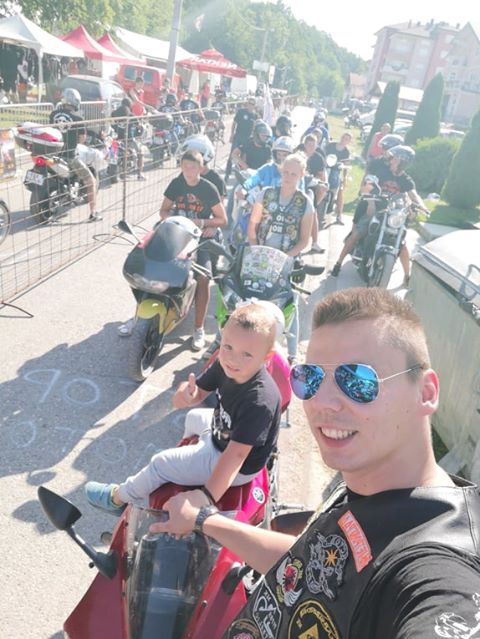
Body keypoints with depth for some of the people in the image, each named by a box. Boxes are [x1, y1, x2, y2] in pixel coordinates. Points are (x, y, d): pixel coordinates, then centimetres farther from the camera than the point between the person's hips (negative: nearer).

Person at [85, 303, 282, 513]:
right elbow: (199, 393, -12)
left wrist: (207, 496, -43)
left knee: (160, 464, 2)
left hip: (238, 468, -6)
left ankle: (118, 498, 30)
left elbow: (236, 454, -39)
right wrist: (186, 395, -36)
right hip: (222, 431, 6)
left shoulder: (260, 401, -40)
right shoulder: (225, 366, -20)